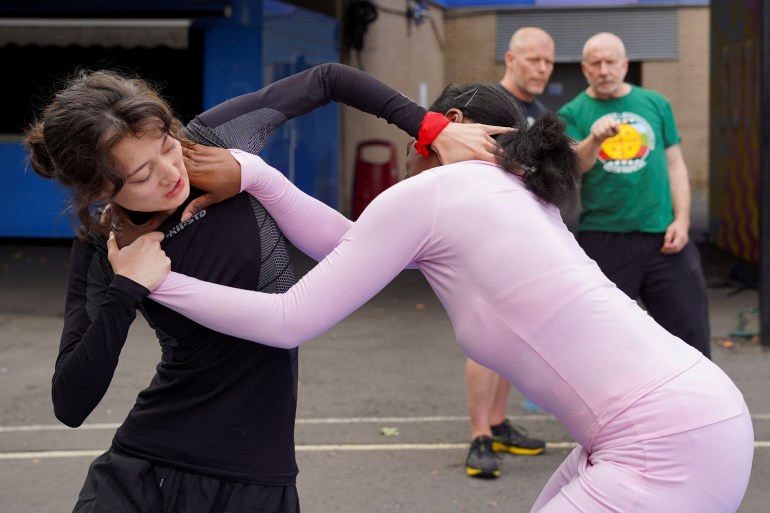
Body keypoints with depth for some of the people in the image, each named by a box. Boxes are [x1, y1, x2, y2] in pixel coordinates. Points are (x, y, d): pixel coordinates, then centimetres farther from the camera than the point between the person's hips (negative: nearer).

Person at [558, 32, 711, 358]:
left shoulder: (655, 104, 10)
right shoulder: (573, 113, 4)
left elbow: (675, 164, 11)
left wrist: (682, 220, -1)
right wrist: (594, 140, -32)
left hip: (663, 238, 2)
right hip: (602, 239, -2)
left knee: (690, 331, 3)